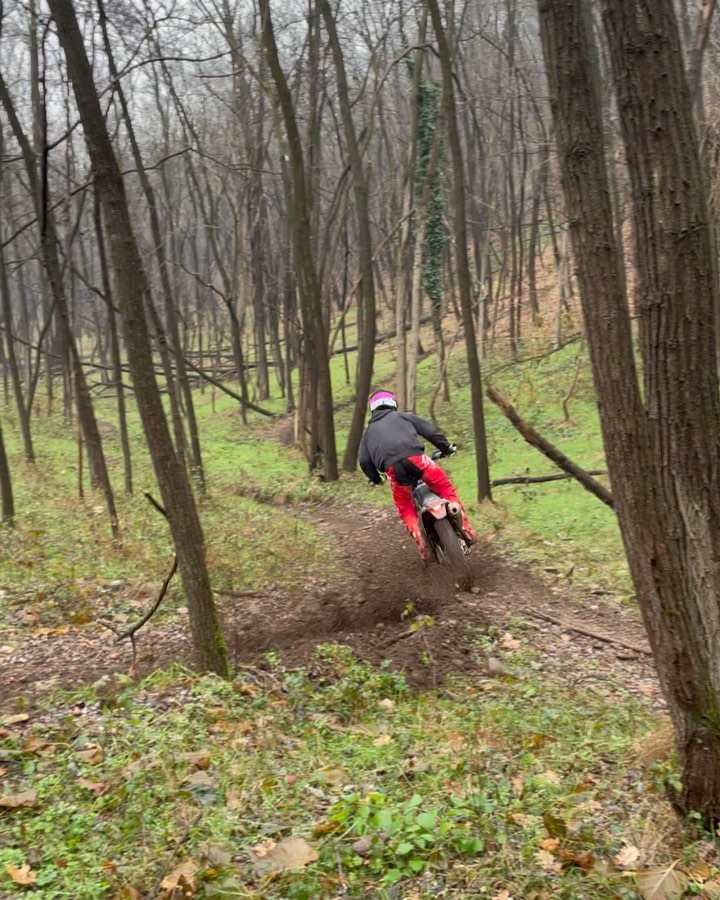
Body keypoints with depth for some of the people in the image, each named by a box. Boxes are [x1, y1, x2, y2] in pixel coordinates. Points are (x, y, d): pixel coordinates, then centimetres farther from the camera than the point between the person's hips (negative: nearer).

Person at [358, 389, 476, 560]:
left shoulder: (369, 430, 33)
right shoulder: (404, 417, 28)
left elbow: (363, 460, 25)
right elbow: (430, 431, 20)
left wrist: (374, 478, 39)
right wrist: (446, 447, 32)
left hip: (392, 466, 2)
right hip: (414, 457, -1)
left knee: (405, 508, 17)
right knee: (446, 488, 13)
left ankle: (421, 543, -2)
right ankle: (465, 527, 2)